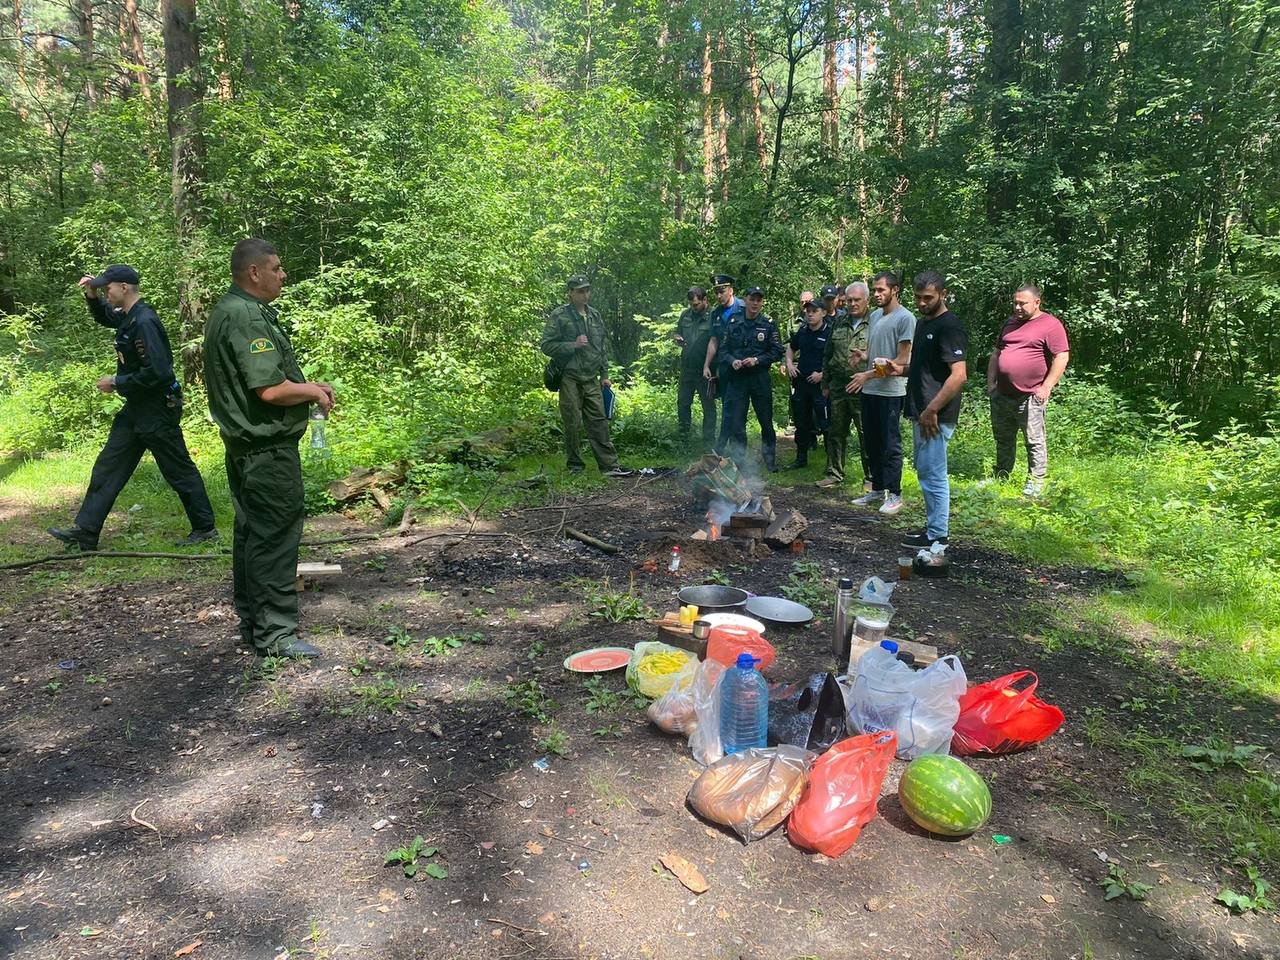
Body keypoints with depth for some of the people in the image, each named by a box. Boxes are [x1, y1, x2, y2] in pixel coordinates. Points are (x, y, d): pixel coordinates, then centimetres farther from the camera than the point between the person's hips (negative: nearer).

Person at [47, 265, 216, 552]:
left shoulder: (144, 322, -21)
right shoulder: (128, 316, 9)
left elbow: (157, 372, -27)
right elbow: (105, 317, 33)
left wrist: (117, 383, -15)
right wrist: (92, 298, 13)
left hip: (158, 409, -10)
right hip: (137, 408, 10)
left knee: (178, 469, 0)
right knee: (107, 467, 11)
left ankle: (205, 528, 13)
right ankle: (84, 532, 17)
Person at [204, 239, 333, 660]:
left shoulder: (231, 310, 16)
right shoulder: (246, 316, -19)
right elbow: (270, 389, -24)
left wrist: (308, 385, 13)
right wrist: (313, 392, -7)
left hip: (246, 446, 11)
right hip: (267, 448, -11)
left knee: (252, 533, 17)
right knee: (275, 537, -5)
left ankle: (252, 622, 28)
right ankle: (275, 634, 3)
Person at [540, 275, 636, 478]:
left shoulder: (595, 315, 14)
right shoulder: (558, 316, -4)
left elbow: (602, 346, 20)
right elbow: (547, 345, -7)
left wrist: (605, 374, 15)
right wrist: (573, 345, -16)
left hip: (592, 379, 5)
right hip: (570, 379, -5)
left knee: (599, 422, 3)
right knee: (572, 423, 1)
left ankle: (610, 465, 5)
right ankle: (575, 465, 13)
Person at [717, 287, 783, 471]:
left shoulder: (769, 326, 2)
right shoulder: (734, 325, 8)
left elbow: (777, 352, -2)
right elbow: (723, 350, 9)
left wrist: (757, 360, -14)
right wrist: (732, 361, -11)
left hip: (760, 379, -1)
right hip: (736, 378, 1)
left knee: (766, 421, 8)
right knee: (735, 422, 2)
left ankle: (770, 460, 21)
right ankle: (738, 461, 13)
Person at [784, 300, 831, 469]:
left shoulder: (830, 333, -10)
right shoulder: (802, 332, 9)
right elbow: (791, 347, 27)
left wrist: (822, 374, -19)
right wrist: (789, 363, 10)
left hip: (821, 384, -6)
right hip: (801, 383, 7)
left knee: (825, 424, -5)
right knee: (801, 423, 15)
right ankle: (801, 458, 28)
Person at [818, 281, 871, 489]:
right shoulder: (839, 322, 13)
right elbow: (828, 354, 17)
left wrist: (867, 356, -24)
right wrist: (825, 383, 16)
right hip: (838, 386, 5)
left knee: (866, 433, 0)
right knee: (836, 432, 11)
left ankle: (871, 477, 11)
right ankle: (835, 474, 21)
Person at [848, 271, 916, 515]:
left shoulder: (905, 318, -10)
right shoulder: (875, 315, 14)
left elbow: (902, 360, -13)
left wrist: (868, 375, -16)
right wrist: (862, 355, -3)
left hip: (890, 391, -8)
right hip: (869, 389, 8)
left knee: (891, 445, -2)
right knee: (872, 442, 13)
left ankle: (894, 494, 7)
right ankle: (878, 489, 24)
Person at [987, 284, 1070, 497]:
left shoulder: (1050, 325, -5)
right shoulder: (1011, 322, 17)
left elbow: (1062, 357, -11)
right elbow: (996, 353, 22)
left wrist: (1046, 387, -15)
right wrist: (991, 382, 13)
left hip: (1030, 397, -7)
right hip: (1002, 395, 7)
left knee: (1035, 441, -1)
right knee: (1003, 439, 16)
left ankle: (1036, 482, 7)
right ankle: (1001, 477, 28)